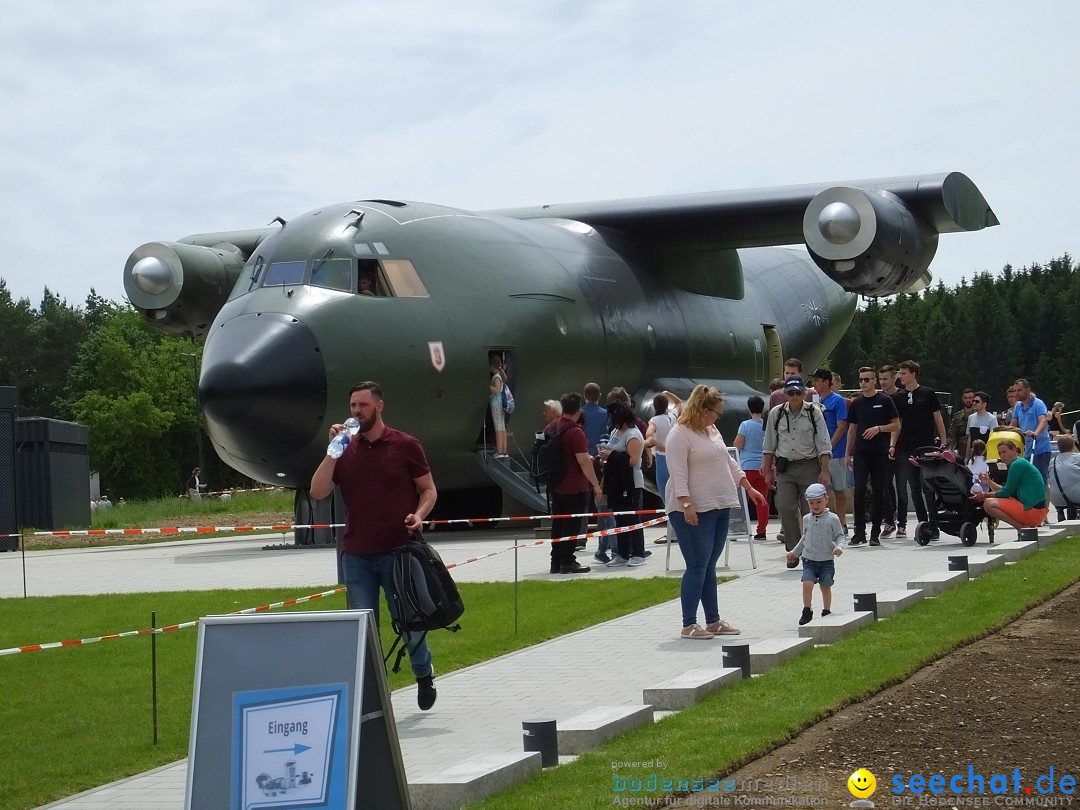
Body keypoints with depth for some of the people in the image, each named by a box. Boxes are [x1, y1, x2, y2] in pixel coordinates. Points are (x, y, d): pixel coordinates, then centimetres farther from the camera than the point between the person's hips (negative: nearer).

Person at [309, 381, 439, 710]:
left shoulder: (405, 445, 1)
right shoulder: (345, 450, 7)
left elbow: (428, 489, 6)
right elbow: (318, 492, -2)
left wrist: (419, 515, -13)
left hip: (398, 551, -2)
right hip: (356, 555, 2)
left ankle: (424, 674, 32)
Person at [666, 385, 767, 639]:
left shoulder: (712, 431, 16)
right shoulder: (680, 435, -12)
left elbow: (729, 463, 24)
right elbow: (678, 474, -19)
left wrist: (749, 488, 22)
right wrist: (687, 505, -25)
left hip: (719, 507, 9)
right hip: (694, 511, -9)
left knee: (709, 566, 12)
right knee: (697, 567, -9)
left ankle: (713, 621, 16)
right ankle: (688, 625, -6)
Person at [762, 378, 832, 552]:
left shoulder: (814, 413, -2)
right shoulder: (776, 413, 3)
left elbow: (823, 445, -2)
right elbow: (769, 445, 11)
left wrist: (824, 471, -8)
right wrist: (767, 471, 9)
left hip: (809, 466, -2)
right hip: (785, 467, 2)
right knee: (785, 509, -9)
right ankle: (794, 549, 1)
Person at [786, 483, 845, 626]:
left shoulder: (832, 519, -6)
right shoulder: (807, 519, 6)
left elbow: (839, 536, -2)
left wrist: (839, 547, -22)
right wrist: (795, 552, 23)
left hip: (826, 560, -2)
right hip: (809, 559, 2)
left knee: (825, 586, 8)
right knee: (807, 584, -14)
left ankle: (826, 612, 23)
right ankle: (807, 611, -2)